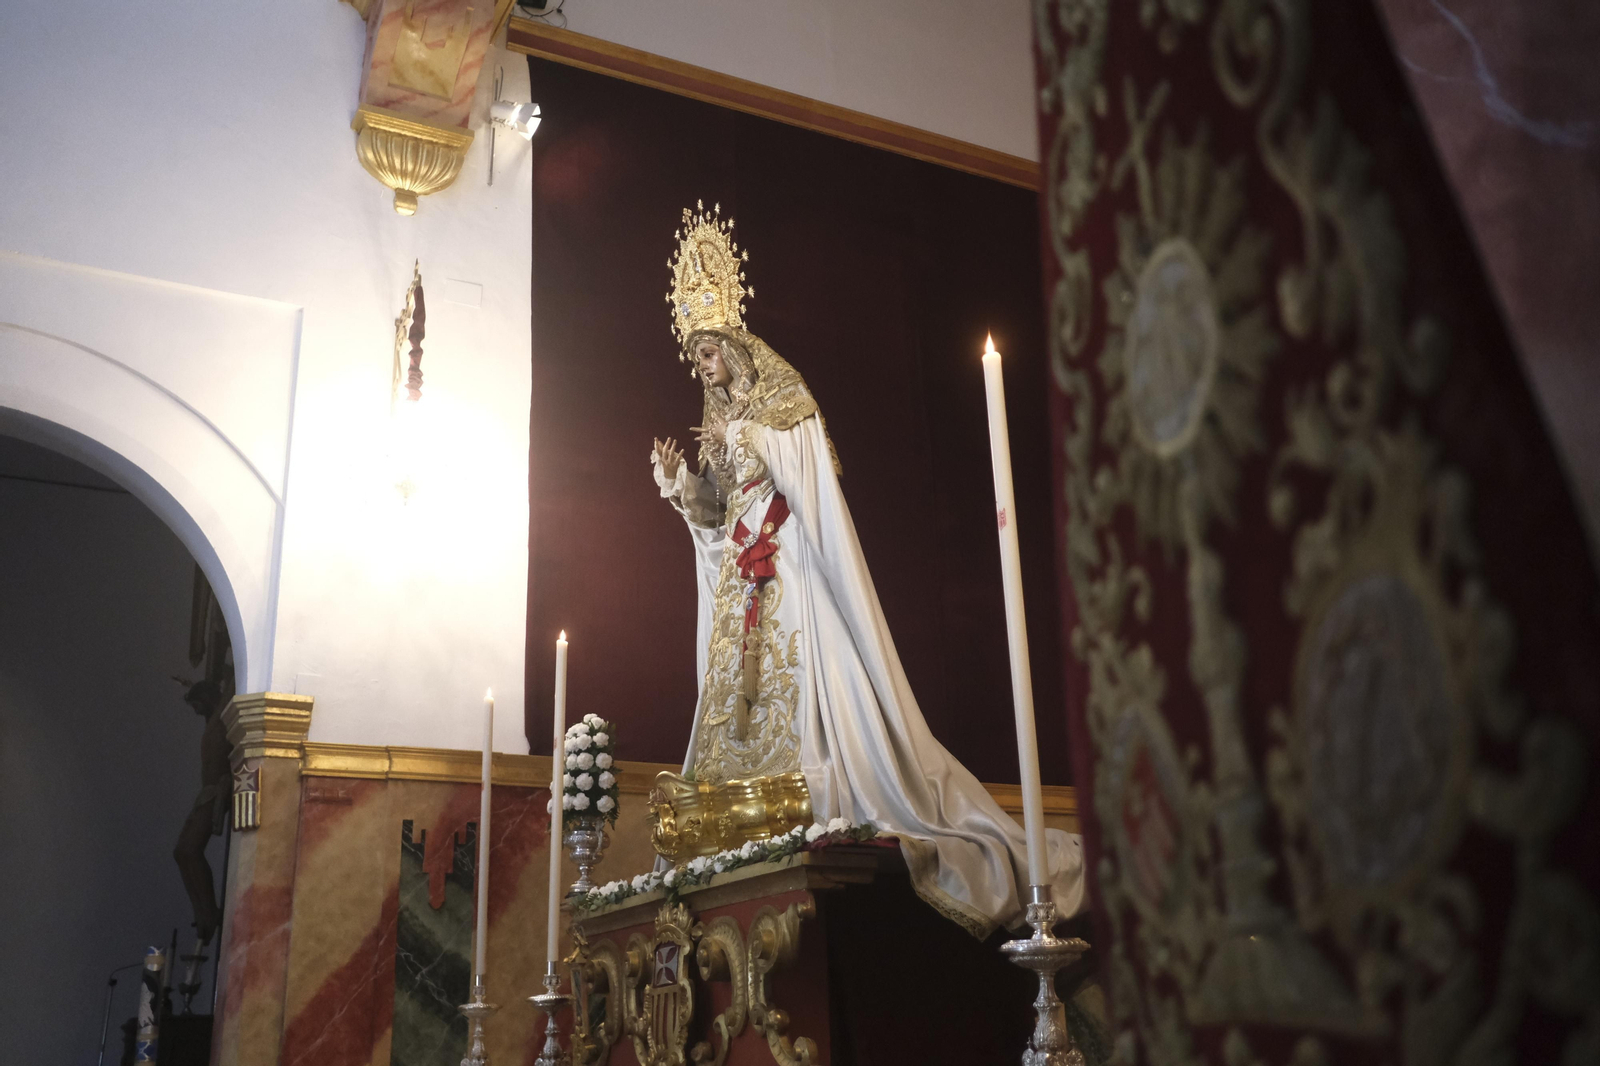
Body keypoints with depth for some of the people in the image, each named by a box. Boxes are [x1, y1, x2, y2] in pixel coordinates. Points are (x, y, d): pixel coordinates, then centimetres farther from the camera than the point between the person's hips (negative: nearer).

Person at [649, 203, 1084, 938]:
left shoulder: (783, 401, 4)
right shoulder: (720, 421, 22)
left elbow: (802, 464, -10)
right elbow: (715, 510, 19)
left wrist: (745, 439, -11)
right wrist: (680, 480, 5)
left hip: (793, 568, -7)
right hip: (743, 579, 7)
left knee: (803, 681, -14)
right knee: (740, 689, -2)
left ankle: (819, 814, -17)